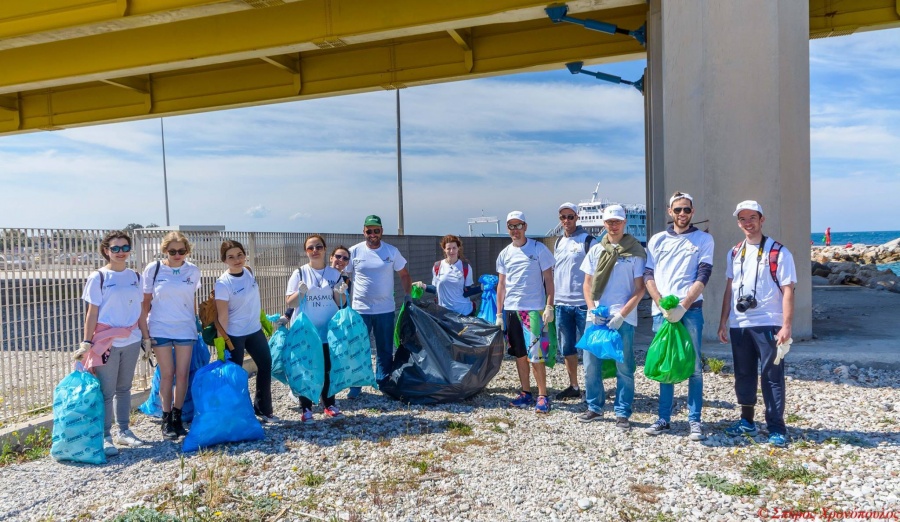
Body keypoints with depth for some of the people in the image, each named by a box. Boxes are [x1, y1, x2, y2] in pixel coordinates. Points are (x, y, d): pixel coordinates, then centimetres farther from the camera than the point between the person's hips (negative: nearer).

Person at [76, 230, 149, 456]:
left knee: (124, 388, 13)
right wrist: (87, 342, -9)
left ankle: (123, 431, 22)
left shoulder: (134, 276, 8)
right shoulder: (98, 277, -4)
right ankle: (105, 437, 9)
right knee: (106, 392, 0)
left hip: (131, 341, 4)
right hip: (107, 342, -4)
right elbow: (92, 313, -5)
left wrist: (146, 337, 11)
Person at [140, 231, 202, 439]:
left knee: (182, 375, 3)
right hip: (160, 329, -2)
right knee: (167, 375, 3)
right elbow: (146, 301, 0)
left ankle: (177, 418, 16)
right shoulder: (153, 269, -3)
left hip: (185, 329, 2)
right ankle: (167, 420, 14)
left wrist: (197, 322, 14)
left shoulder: (193, 271, 2)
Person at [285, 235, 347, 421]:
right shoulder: (300, 273, -2)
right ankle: (306, 408, 13)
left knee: (328, 369, 10)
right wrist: (300, 293, -21)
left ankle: (329, 404, 23)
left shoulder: (334, 273, 5)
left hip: (329, 331, 2)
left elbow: (340, 303, 10)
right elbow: (289, 302, -3)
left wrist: (341, 293, -10)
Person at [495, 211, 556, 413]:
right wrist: (499, 313, 12)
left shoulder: (539, 249, -2)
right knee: (519, 354, 10)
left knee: (535, 354, -8)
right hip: (511, 310, 5)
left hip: (534, 309, -5)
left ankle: (542, 396, 2)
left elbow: (548, 280, -2)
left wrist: (549, 307, -10)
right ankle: (526, 393, 20)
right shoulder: (504, 254, 11)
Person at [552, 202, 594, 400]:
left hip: (582, 304, -6)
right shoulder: (558, 243, 15)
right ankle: (574, 387, 22)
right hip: (561, 304, 6)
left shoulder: (587, 240, -4)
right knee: (567, 348, 11)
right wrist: (552, 301, 16)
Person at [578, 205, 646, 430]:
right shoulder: (596, 250, 10)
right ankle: (594, 407, 23)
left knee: (624, 367, 1)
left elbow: (639, 289, -2)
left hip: (623, 318, -3)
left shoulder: (635, 251, 0)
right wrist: (592, 310, -3)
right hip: (595, 316, 3)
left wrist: (621, 314, -12)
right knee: (591, 365, 7)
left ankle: (622, 413, 13)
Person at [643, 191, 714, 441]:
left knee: (694, 366, -2)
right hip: (661, 310, 2)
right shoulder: (657, 240, 12)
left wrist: (683, 306, -14)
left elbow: (703, 276, -4)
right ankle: (664, 418, 16)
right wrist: (662, 304, -8)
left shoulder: (704, 239, 6)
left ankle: (695, 421, 6)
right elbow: (648, 275, 7)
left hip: (690, 309, -2)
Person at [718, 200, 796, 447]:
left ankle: (777, 429, 8)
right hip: (738, 325, 6)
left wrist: (786, 326, -16)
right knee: (743, 374, 14)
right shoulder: (735, 253, 11)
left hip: (768, 325, -5)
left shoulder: (778, 252, -6)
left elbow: (787, 291, -10)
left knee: (772, 376, -1)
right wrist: (723, 322, 11)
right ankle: (747, 422, 28)